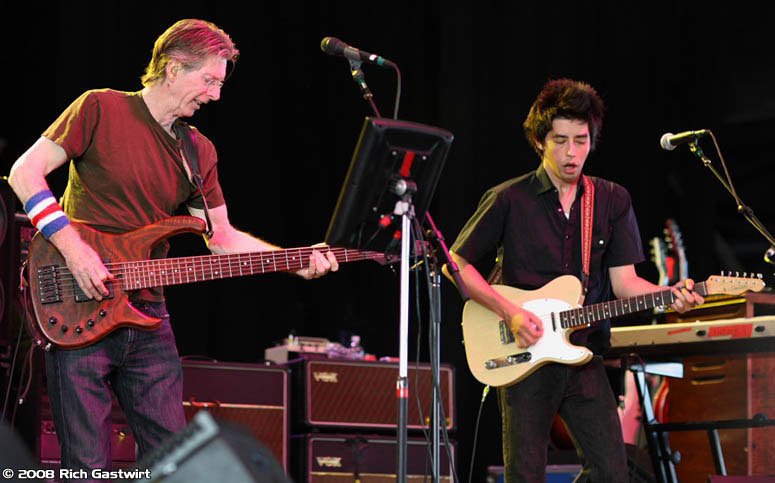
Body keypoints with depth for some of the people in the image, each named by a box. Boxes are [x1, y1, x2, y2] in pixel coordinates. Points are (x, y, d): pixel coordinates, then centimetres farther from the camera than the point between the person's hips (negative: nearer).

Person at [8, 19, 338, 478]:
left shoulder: (199, 152, 12)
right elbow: (25, 172, -8)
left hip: (146, 317, 6)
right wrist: (73, 249, -17)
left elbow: (222, 237, 16)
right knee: (88, 464, -6)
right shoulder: (102, 109, -5)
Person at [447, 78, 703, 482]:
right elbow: (456, 264, 0)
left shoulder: (612, 201, 8)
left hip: (583, 356, 3)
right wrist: (509, 312, -12)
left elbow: (624, 281, 5)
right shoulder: (508, 200, -3)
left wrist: (669, 295, -15)